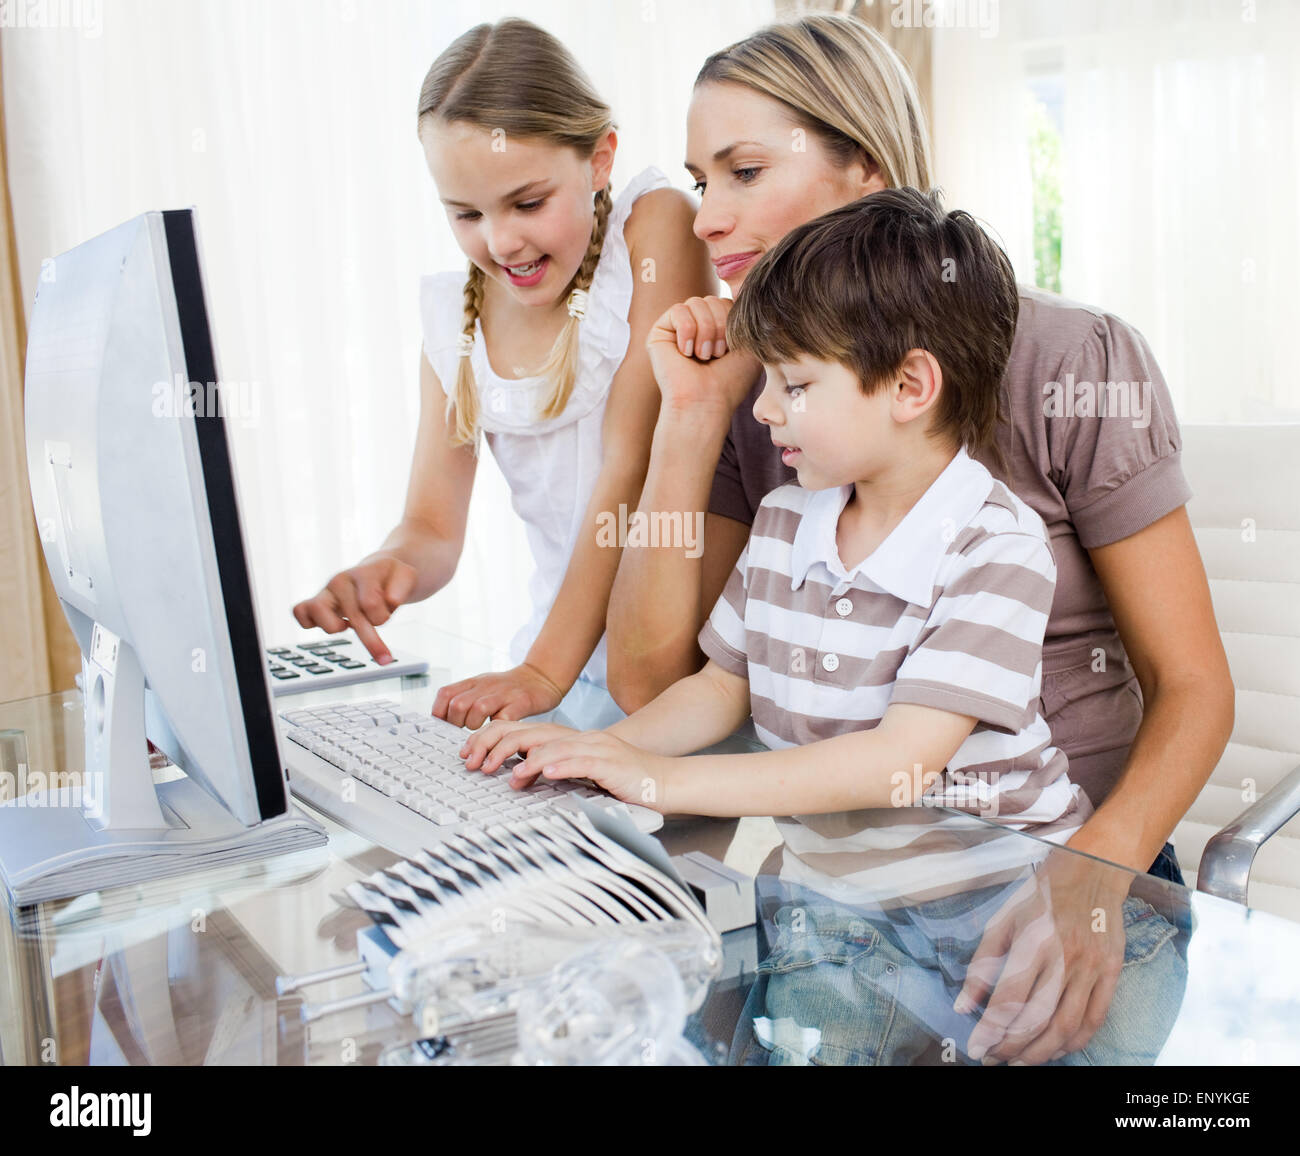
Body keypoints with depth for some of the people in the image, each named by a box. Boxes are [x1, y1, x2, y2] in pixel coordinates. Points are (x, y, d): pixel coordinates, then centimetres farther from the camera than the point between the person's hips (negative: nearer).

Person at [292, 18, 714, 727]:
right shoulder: (453, 318, 6)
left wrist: (545, 669, -20)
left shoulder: (655, 228, -9)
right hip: (570, 670, 5)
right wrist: (387, 570, -20)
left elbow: (633, 468, -16)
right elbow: (433, 528, 5)